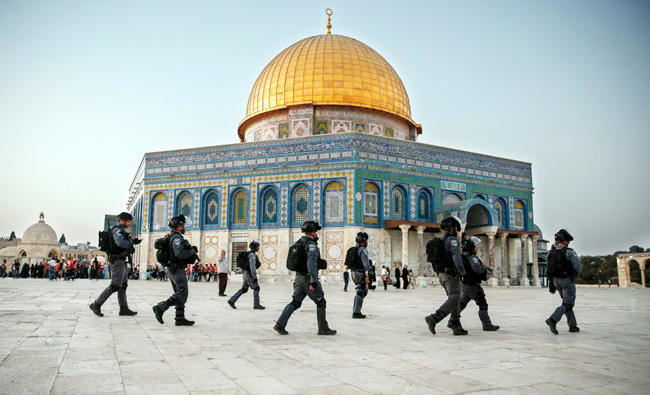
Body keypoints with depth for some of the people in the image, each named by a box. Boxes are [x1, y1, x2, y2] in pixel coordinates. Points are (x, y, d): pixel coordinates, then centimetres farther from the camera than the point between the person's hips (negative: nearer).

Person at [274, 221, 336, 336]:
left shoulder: (299, 243, 14)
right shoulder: (311, 244, -16)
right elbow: (311, 263, -26)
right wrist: (313, 281, -31)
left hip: (299, 277, 9)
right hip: (308, 278, -8)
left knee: (295, 302, 9)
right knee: (321, 303, 4)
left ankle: (280, 324, 2)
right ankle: (323, 328, 10)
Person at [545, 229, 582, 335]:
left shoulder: (551, 252, 3)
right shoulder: (569, 252, -16)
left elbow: (549, 270, 5)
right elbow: (578, 267, -16)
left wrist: (551, 285, 10)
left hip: (556, 281, 7)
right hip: (567, 281, -7)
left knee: (567, 302, 19)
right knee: (567, 304, -4)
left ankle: (573, 326, 22)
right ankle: (553, 320, -24)